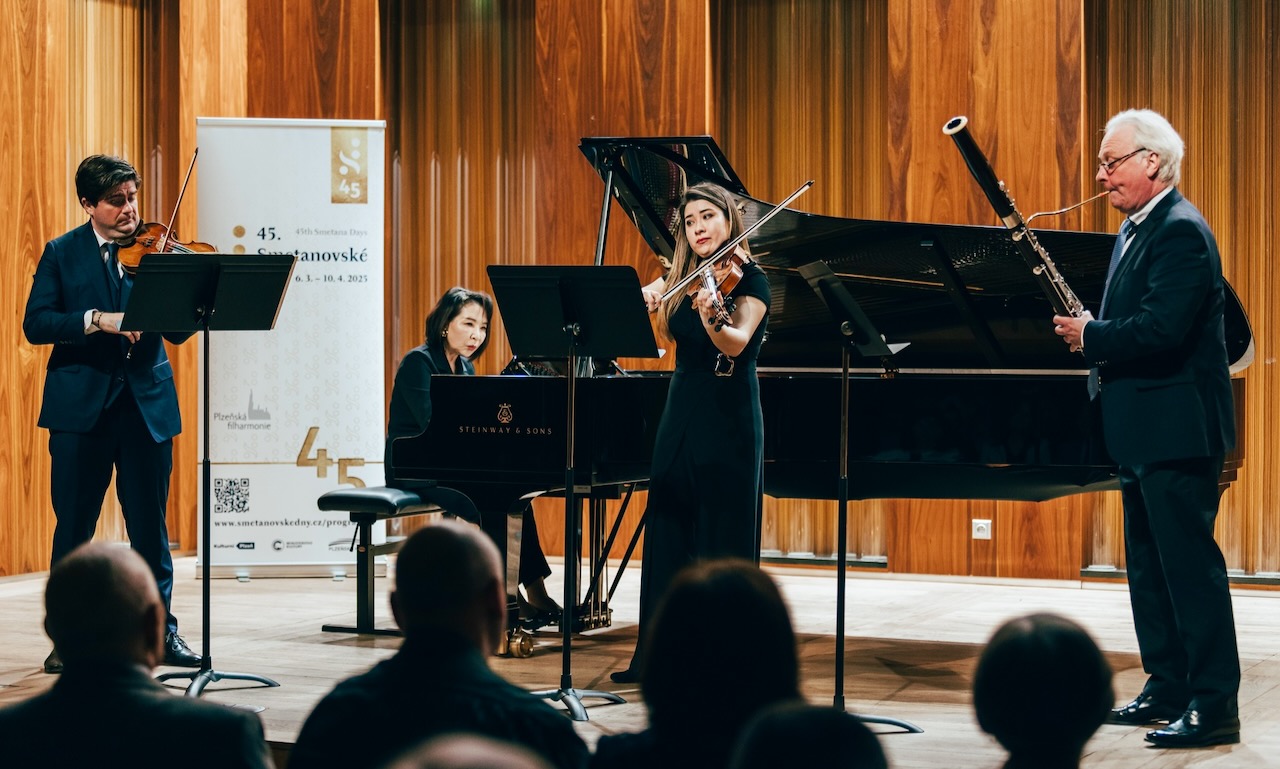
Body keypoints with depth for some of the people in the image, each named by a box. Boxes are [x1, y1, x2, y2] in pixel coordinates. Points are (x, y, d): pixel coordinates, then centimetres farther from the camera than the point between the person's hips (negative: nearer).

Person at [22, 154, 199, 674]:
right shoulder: (61, 254, 3)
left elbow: (176, 332, 0)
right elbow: (35, 324, -8)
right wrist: (95, 320, -21)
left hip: (147, 404, 1)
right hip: (82, 406, -1)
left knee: (150, 524, 6)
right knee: (74, 524, 5)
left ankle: (162, 630, 15)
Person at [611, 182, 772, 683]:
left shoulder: (750, 279, -8)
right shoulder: (680, 279, 13)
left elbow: (736, 343, -24)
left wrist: (710, 317, -45)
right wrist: (642, 298, -13)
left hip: (729, 419, -6)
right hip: (680, 415, 6)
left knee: (723, 539, -4)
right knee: (667, 534, 8)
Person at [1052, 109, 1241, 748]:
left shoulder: (1181, 231, -16)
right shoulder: (1135, 230, 17)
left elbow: (1162, 330, -26)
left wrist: (1091, 336, -12)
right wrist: (1090, 331, 1)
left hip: (1176, 428, -11)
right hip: (1144, 429, 11)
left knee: (1189, 562, -8)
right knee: (1148, 564, 14)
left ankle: (1214, 704, -5)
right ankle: (1167, 690, 22)